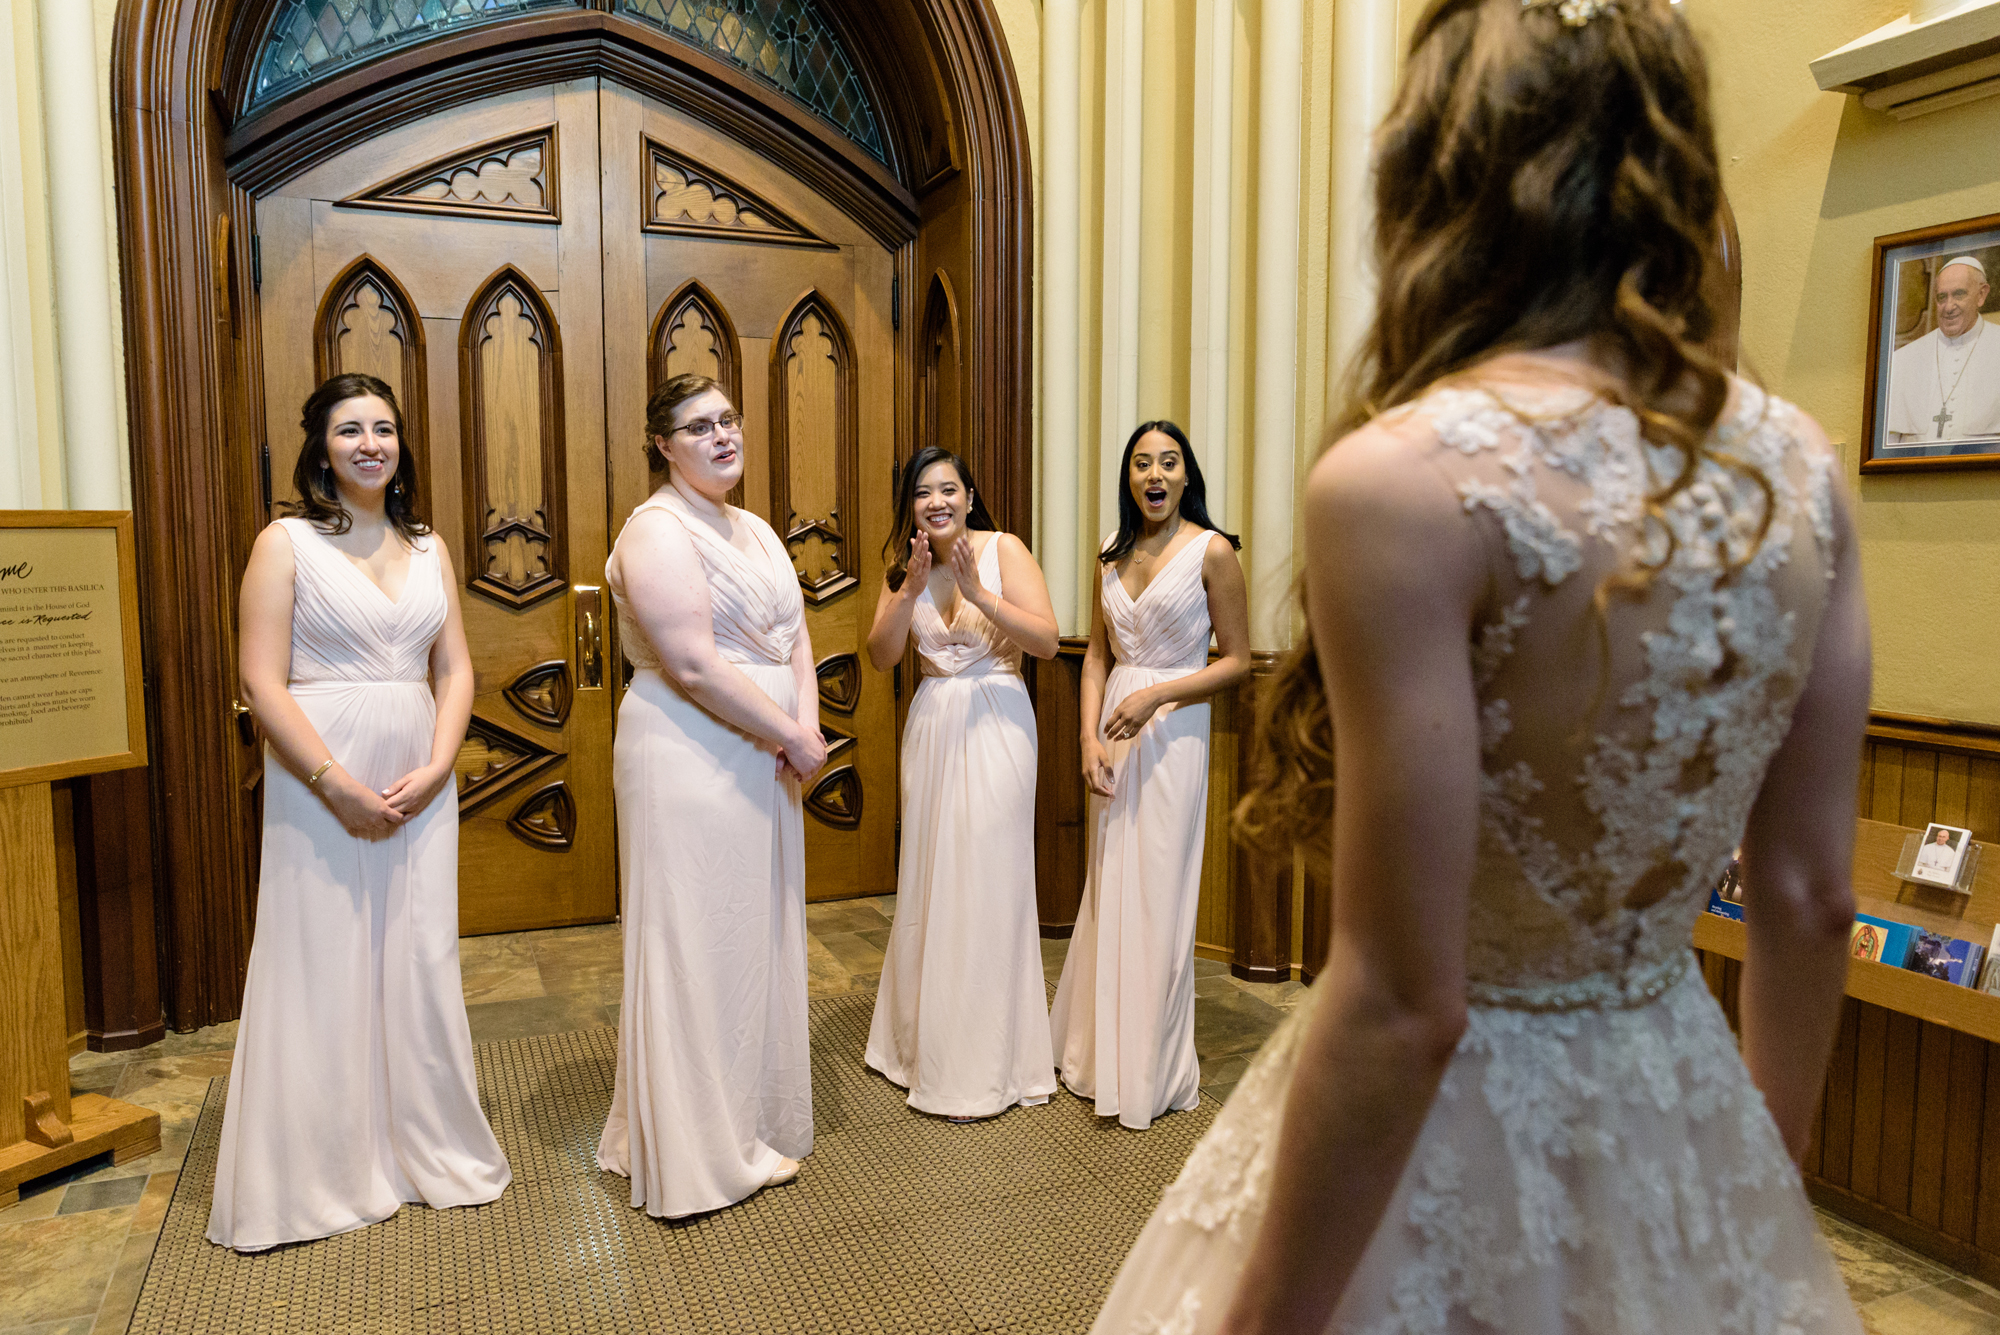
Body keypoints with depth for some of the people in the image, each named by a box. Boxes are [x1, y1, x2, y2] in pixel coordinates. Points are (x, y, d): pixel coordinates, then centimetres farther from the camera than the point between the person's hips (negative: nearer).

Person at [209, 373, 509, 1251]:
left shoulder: (427, 548, 9)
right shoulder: (287, 543, -4)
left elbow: (455, 668, 7)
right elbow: (262, 683, -10)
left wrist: (435, 767, -7)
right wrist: (338, 785, -15)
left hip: (420, 781, 4)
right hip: (321, 782, -4)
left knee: (421, 963, 10)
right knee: (323, 968, 5)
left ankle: (426, 1146, 27)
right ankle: (322, 1170, 22)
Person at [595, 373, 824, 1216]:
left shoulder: (754, 531, 15)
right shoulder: (657, 532, -13)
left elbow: (795, 639, 10)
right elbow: (694, 666, -22)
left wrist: (807, 728, -7)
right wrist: (791, 736, -16)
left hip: (761, 763, 9)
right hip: (688, 760, -9)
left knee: (755, 936, 16)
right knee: (698, 941, 1)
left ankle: (751, 1124, 33)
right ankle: (698, 1149, 17)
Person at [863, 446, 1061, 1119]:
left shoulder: (1003, 550, -7)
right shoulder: (904, 563, 7)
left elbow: (1047, 640, -15)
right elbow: (882, 655, -1)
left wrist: (978, 592, -25)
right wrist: (911, 588, -14)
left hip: (995, 727, -4)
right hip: (931, 727, 5)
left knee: (985, 882, -2)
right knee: (928, 880, 11)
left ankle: (983, 1067, 12)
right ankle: (928, 1041, 29)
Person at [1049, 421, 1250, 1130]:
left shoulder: (1212, 551, -8)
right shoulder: (1113, 553, 8)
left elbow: (1238, 659, -7)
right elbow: (1096, 655, 10)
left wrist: (1155, 696, -17)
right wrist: (1090, 739, -2)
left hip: (1174, 733, -5)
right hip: (1116, 733, 5)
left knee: (1156, 897, 1)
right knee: (1108, 888, 12)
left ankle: (1153, 1071, 18)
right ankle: (1100, 1050, 29)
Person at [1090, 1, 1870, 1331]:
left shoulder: (1405, 477, -25)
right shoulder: (1800, 465, -5)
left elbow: (1403, 1006, -23)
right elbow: (1812, 900, 3)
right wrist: (1768, 1172, 18)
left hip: (1447, 1128, -5)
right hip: (1683, 1131, 6)